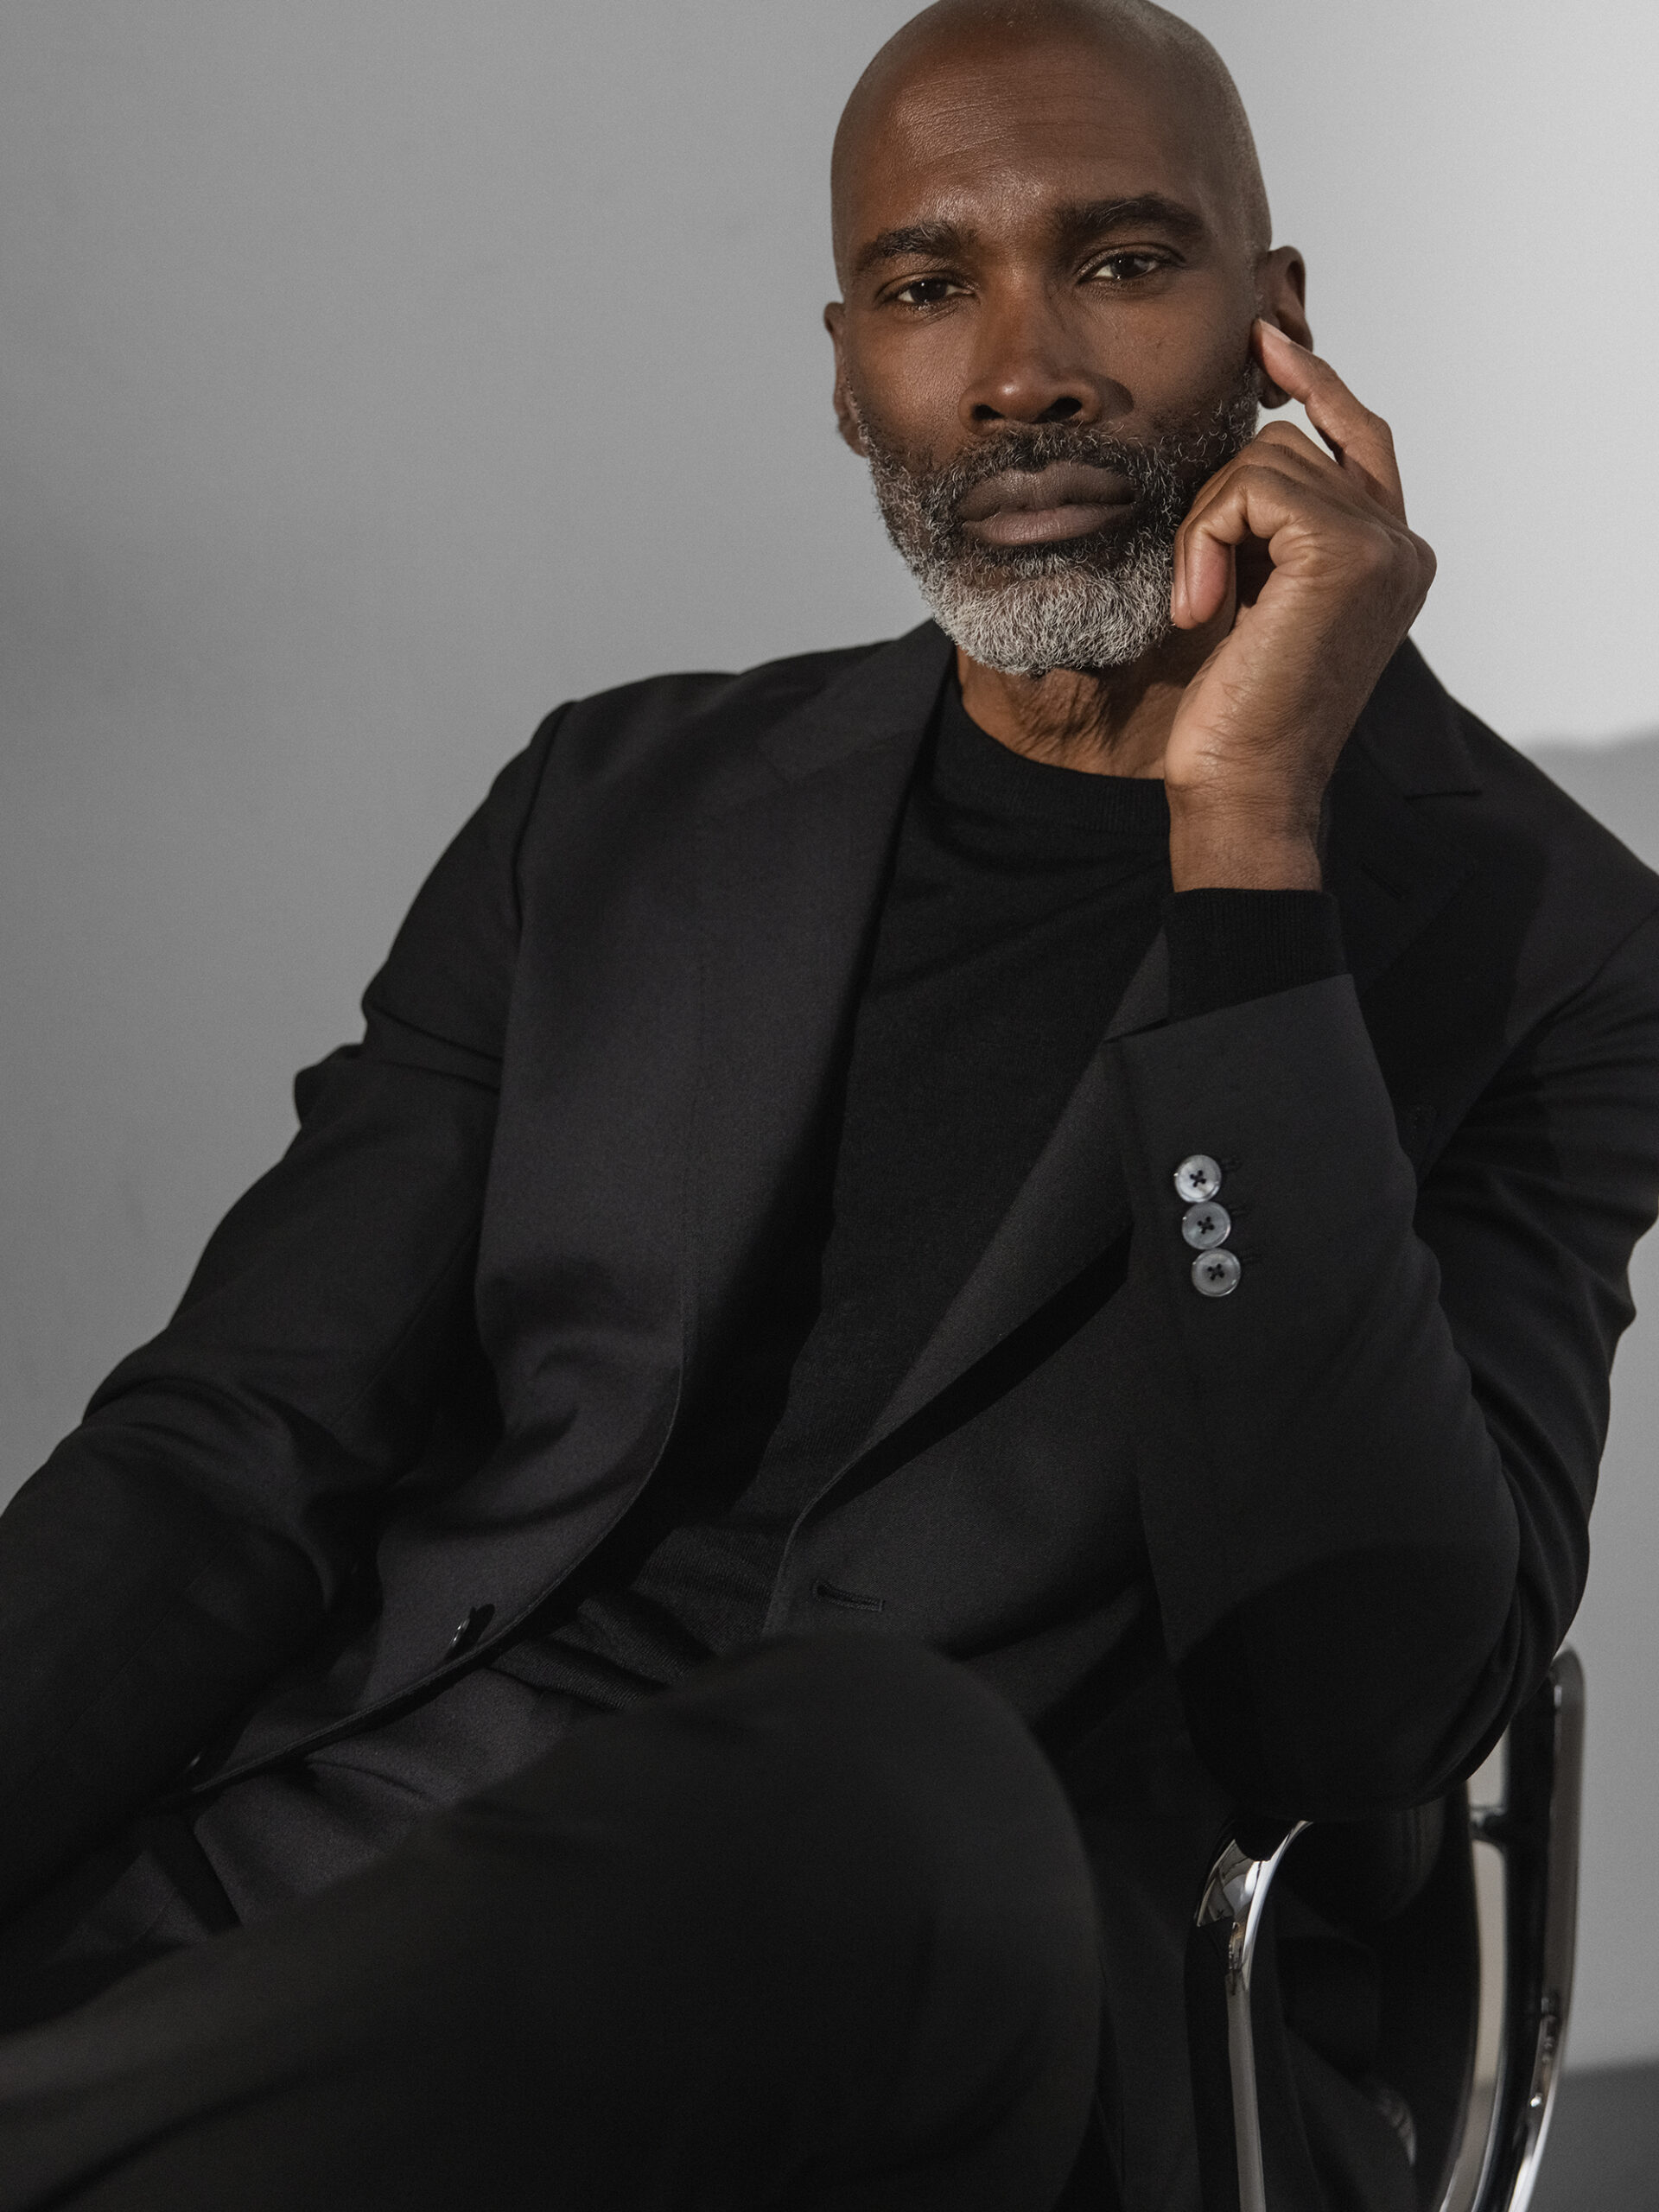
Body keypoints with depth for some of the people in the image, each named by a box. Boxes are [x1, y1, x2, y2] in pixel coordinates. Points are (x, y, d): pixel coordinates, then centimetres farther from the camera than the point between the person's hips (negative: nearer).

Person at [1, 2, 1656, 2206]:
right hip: (351, 1906, 2)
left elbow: (1355, 1706, -11)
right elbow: (236, 1448, 8)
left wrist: (1248, 836, -13)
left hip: (979, 2016, -1)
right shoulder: (623, 809, 16)